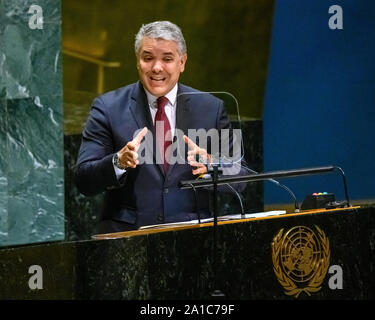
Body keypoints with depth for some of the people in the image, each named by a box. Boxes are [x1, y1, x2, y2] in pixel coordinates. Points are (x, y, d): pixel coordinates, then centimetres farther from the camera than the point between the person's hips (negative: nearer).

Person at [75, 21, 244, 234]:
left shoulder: (211, 109, 10)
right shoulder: (108, 108, 6)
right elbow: (84, 182, 0)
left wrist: (210, 166, -12)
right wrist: (119, 161, -19)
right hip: (126, 235, -1)